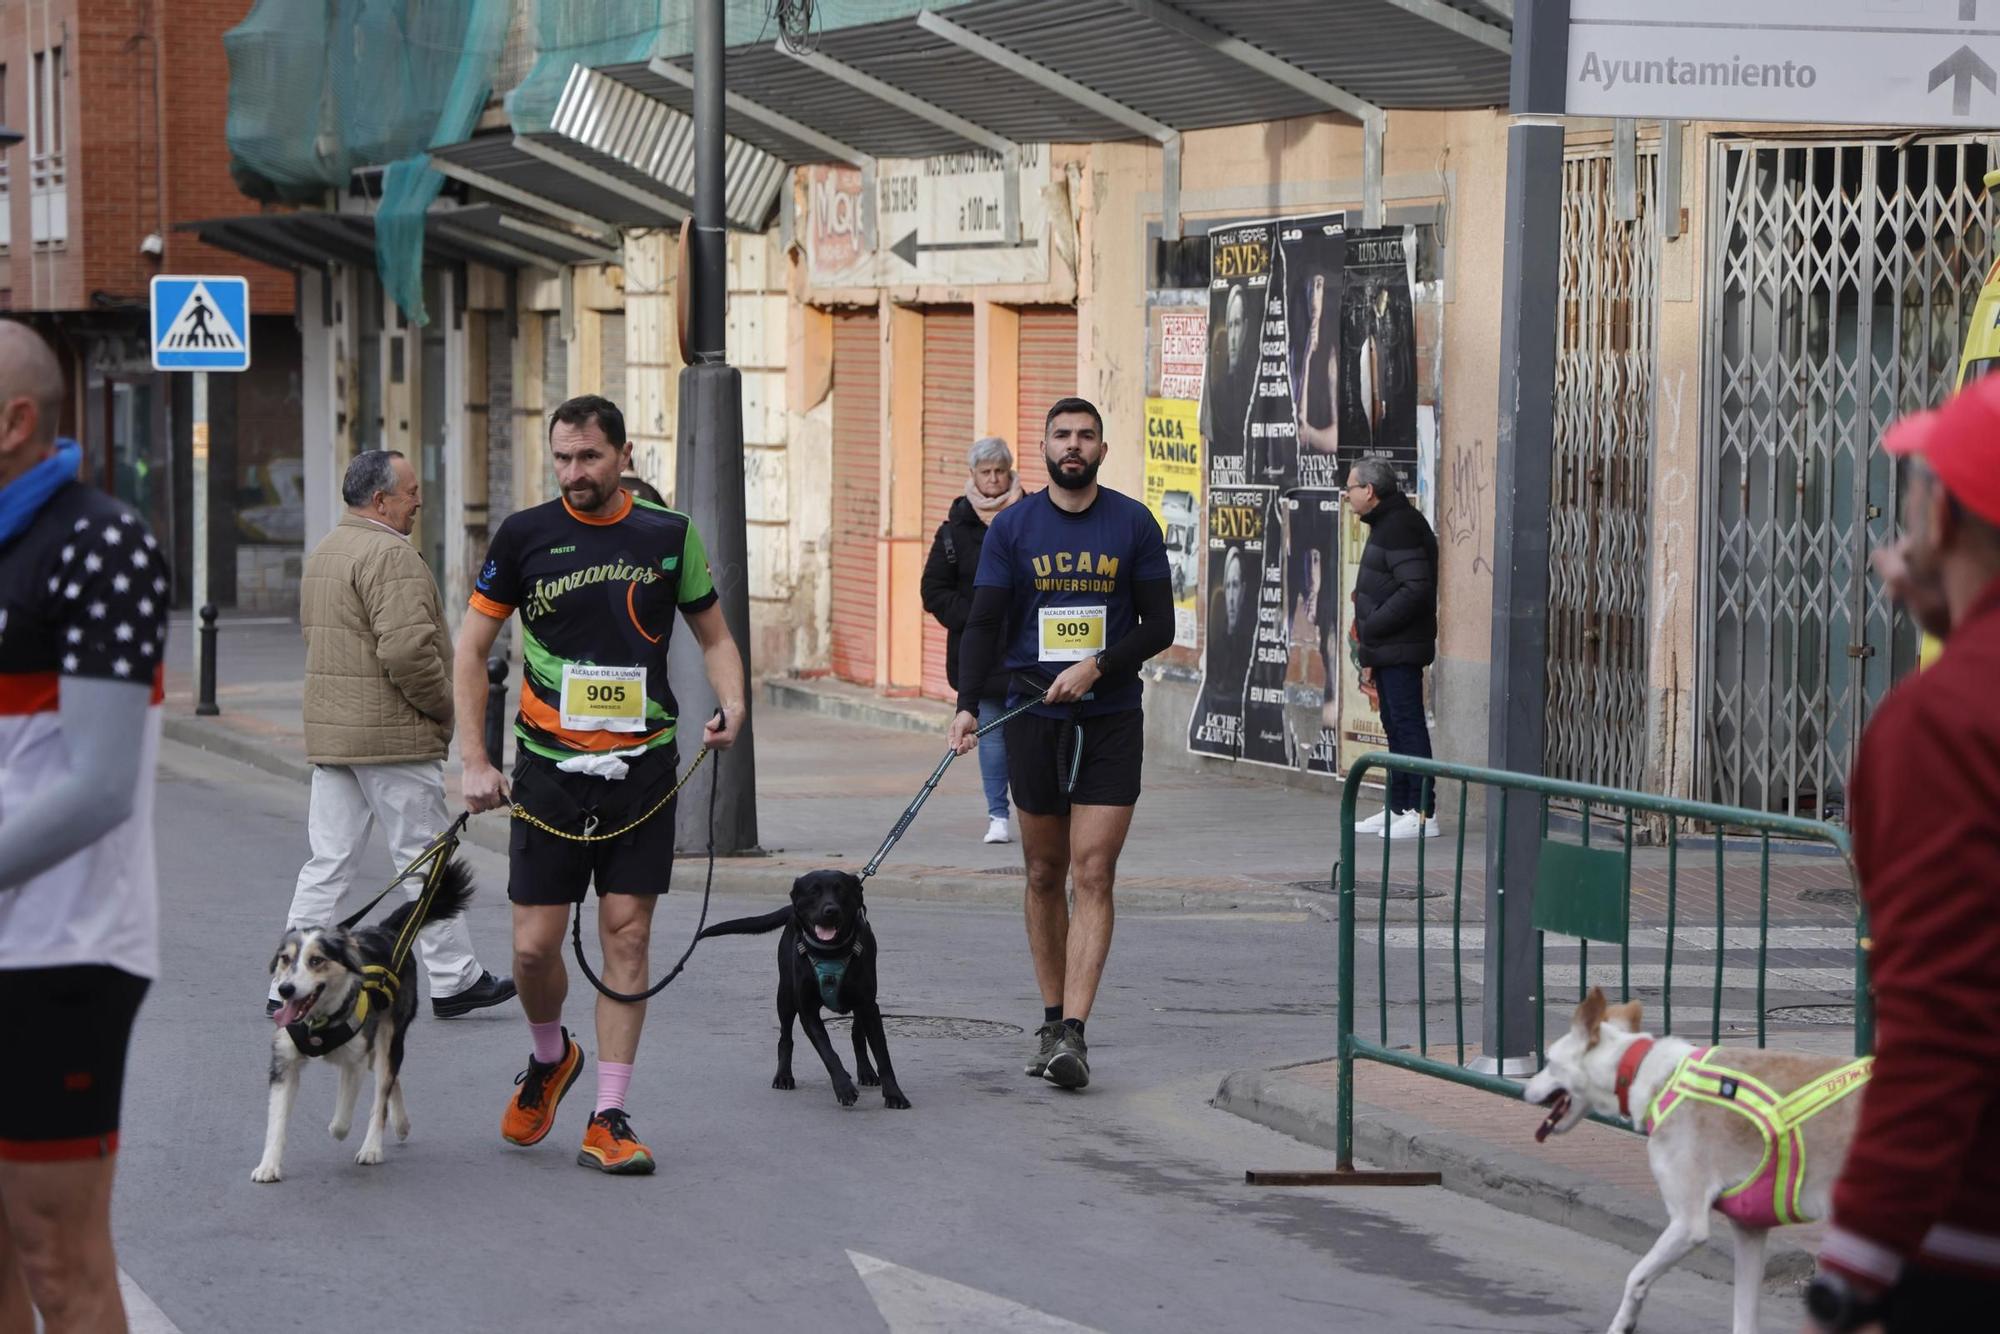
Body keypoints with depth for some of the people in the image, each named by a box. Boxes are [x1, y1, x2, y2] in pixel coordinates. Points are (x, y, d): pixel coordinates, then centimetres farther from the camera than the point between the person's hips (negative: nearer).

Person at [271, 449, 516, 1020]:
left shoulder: (324, 552, 16)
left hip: (329, 732, 9)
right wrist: (443, 705, -10)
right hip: (393, 736, -9)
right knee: (425, 860, 1)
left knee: (328, 862, 9)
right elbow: (406, 648, -25)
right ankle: (454, 981, 10)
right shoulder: (390, 555, -16)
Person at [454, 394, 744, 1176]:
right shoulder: (524, 536, -2)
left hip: (642, 764, 1)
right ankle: (550, 1059, 29)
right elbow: (471, 648, 4)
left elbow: (713, 637, 12)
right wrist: (474, 761, -3)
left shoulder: (669, 536, 2)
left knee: (627, 936, -1)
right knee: (535, 944, -3)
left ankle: (608, 1121, 4)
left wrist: (730, 705, -8)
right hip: (550, 766, -1)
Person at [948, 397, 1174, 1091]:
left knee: (1093, 877, -8)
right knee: (1044, 876, 8)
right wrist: (967, 704, -16)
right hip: (1033, 717, 1)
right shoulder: (1013, 527, 3)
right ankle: (1051, 1021, 19)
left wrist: (1096, 668, -14)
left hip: (1110, 720, -1)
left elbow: (1159, 626, 1)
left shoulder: (1134, 524, 2)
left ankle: (1073, 1035, -12)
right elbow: (984, 624, -1)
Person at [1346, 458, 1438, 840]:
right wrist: (1369, 657, 21)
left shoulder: (1400, 527, -15)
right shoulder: (1387, 524, 19)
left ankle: (1422, 814, -9)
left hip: (1401, 650, -11)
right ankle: (1398, 808, 19)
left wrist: (1371, 626, -18)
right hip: (1388, 650, 11)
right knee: (1395, 726, 13)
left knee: (1408, 725, -9)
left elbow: (1415, 588, -24)